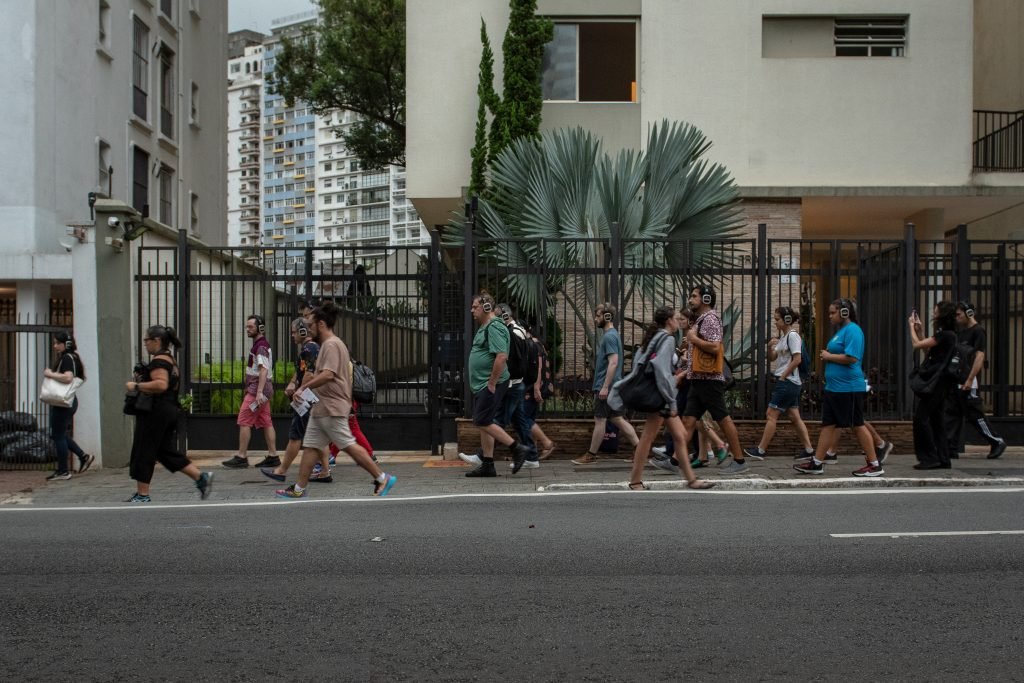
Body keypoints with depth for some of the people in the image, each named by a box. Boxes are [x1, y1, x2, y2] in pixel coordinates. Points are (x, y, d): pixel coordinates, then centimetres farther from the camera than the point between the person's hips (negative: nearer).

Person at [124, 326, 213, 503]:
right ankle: (201, 477, 6)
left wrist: (136, 386, -21)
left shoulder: (158, 360, -15)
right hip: (169, 410, 10)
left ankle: (142, 495, 4)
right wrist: (141, 381, 19)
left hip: (155, 413, -10)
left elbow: (161, 384, -29)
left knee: (143, 453, -1)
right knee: (167, 452, 13)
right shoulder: (169, 359, 17)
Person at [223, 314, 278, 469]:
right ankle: (272, 456, 8)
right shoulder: (259, 345, 18)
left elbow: (263, 369, -23)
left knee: (244, 422, -7)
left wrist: (259, 392, -28)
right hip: (257, 389, 10)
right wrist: (249, 389, 26)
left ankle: (241, 457, -6)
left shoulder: (261, 346, -14)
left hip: (257, 390, -10)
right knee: (266, 423, 8)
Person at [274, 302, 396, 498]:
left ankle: (382, 478, -1)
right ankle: (299, 489, 11)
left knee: (349, 445, -7)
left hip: (332, 410, -11)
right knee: (310, 447, 9)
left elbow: (328, 374, -26)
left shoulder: (332, 345, -14)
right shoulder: (327, 345, 18)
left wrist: (304, 387, -20)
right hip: (321, 408, 11)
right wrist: (312, 378, 13)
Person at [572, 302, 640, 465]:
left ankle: (591, 455, 6)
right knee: (617, 418, 9)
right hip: (611, 386, 10)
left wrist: (605, 387, -23)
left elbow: (613, 363, -22)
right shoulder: (610, 335, 16)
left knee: (599, 420, -1)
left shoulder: (609, 337, -15)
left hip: (605, 387, -10)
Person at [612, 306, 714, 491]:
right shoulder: (667, 339, -11)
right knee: (648, 438, -5)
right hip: (660, 395, -10)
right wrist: (671, 401, -21)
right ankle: (636, 481, 0)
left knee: (681, 437, 10)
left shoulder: (654, 338, 15)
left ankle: (691, 479, 12)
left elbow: (637, 364, 14)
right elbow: (662, 369, -22)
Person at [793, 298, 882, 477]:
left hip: (849, 388, -10)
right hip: (834, 387, 10)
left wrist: (829, 356, -14)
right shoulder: (840, 330, 16)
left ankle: (874, 465, 6)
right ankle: (817, 462, 12)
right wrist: (827, 355, 8)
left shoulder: (852, 330, -14)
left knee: (857, 425, -3)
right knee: (828, 424, 9)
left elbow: (851, 358, -24)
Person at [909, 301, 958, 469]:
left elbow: (917, 345, -17)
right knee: (935, 419, 12)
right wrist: (920, 330, 19)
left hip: (936, 381, -10)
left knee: (920, 417, -7)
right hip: (938, 381, 10)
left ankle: (929, 458, -6)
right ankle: (942, 458, 14)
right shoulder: (946, 335, 14)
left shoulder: (945, 335, -17)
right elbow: (928, 350, 21)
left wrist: (912, 326, -2)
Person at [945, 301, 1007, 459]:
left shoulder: (978, 331, -10)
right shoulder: (960, 331, 16)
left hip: (968, 382, -9)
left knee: (974, 415, -4)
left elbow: (979, 357, -18)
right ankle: (951, 449, 7)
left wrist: (969, 380, -24)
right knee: (952, 415, 5)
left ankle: (997, 442, 9)